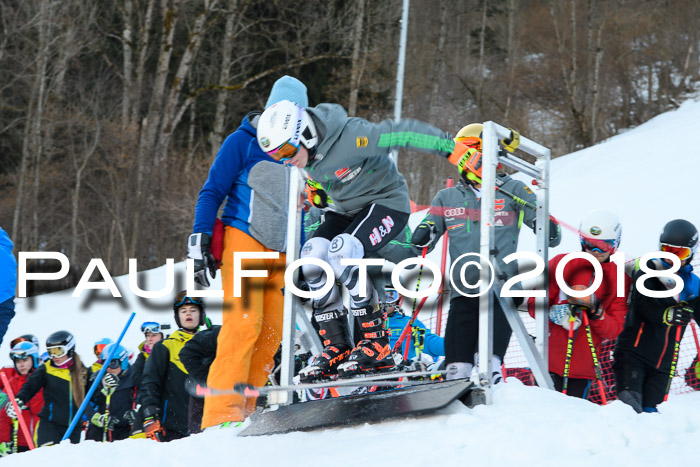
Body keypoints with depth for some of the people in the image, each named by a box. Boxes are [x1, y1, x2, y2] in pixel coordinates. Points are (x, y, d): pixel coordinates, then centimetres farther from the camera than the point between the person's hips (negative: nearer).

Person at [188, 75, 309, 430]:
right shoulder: (243, 142, -2)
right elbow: (212, 192, -2)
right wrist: (199, 242, -11)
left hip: (281, 251, 6)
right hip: (244, 241, -6)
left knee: (271, 333, -3)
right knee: (244, 323, -18)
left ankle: (244, 410, 0)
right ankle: (223, 412, -21)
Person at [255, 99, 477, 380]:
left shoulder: (349, 137, -31)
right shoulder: (305, 150, -8)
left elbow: (403, 133, -29)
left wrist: (452, 150, -29)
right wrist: (314, 185, 11)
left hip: (386, 202, -8)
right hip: (345, 209, 8)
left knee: (342, 253, -31)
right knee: (313, 256, -17)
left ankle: (377, 344, -22)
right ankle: (336, 347, -10)